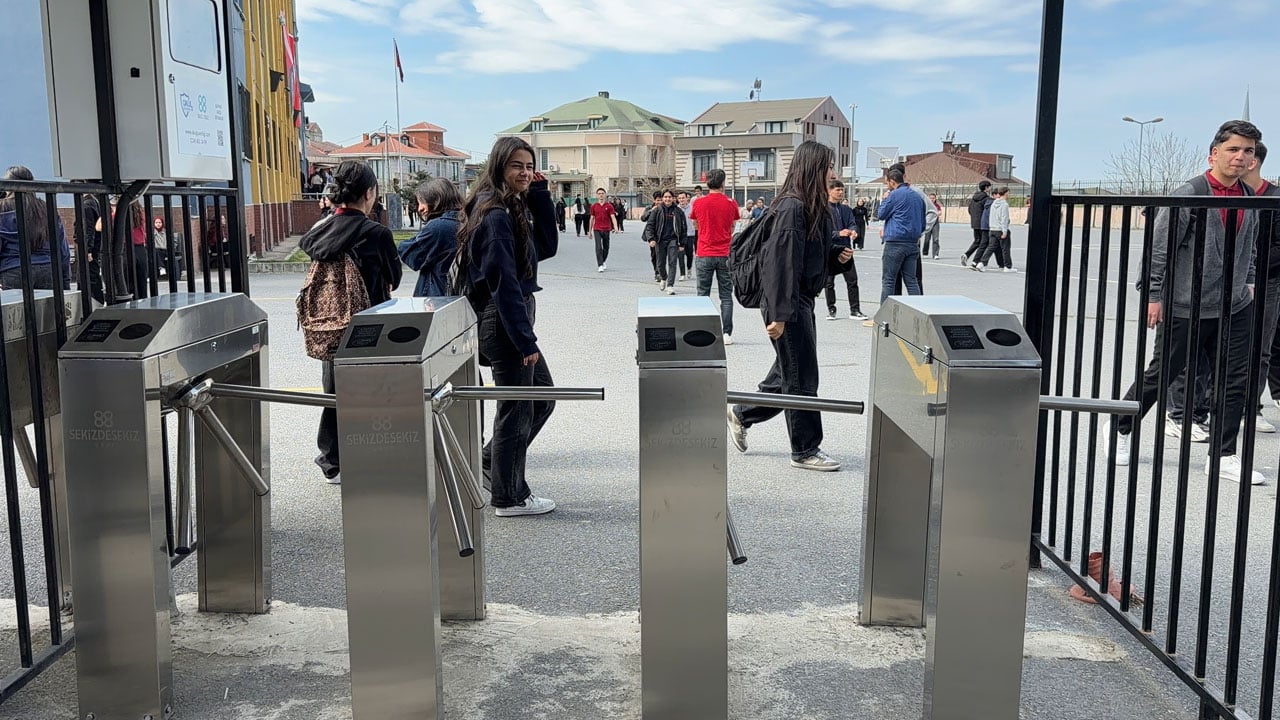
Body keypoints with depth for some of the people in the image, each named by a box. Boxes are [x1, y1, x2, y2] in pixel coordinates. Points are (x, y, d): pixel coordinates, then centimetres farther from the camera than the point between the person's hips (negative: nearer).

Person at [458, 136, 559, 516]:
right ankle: (509, 498, 16)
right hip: (503, 323, -10)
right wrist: (525, 340, -21)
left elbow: (547, 247, 10)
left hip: (513, 319, 10)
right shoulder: (495, 216, -17)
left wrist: (540, 195, 2)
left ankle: (492, 462, 30)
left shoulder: (514, 208, 12)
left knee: (542, 396, 20)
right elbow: (503, 281, -21)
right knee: (516, 407, 2)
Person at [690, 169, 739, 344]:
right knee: (726, 296, 5)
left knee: (703, 295, 7)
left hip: (704, 255, 0)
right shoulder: (731, 204, -1)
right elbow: (732, 228, 11)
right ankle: (727, 333, 3)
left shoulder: (699, 203, -2)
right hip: (725, 255, 0)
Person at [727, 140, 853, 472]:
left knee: (789, 374, 17)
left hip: (803, 301, 10)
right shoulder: (792, 207, -18)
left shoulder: (814, 207, 12)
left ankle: (741, 415, 32)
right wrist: (779, 314, -24)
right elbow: (781, 262, -22)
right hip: (789, 305, -10)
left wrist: (838, 255, 2)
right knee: (801, 379, 1)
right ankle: (805, 450, 13)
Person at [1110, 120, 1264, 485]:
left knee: (1237, 381, 5)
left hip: (1235, 308, 6)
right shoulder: (1187, 194, -12)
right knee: (1161, 373, 6)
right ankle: (1120, 428, 26)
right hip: (1185, 308, -6)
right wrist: (1154, 295, -14)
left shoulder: (1250, 199, 8)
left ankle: (1223, 455, 16)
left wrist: (1249, 283, 14)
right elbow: (1159, 247, -12)